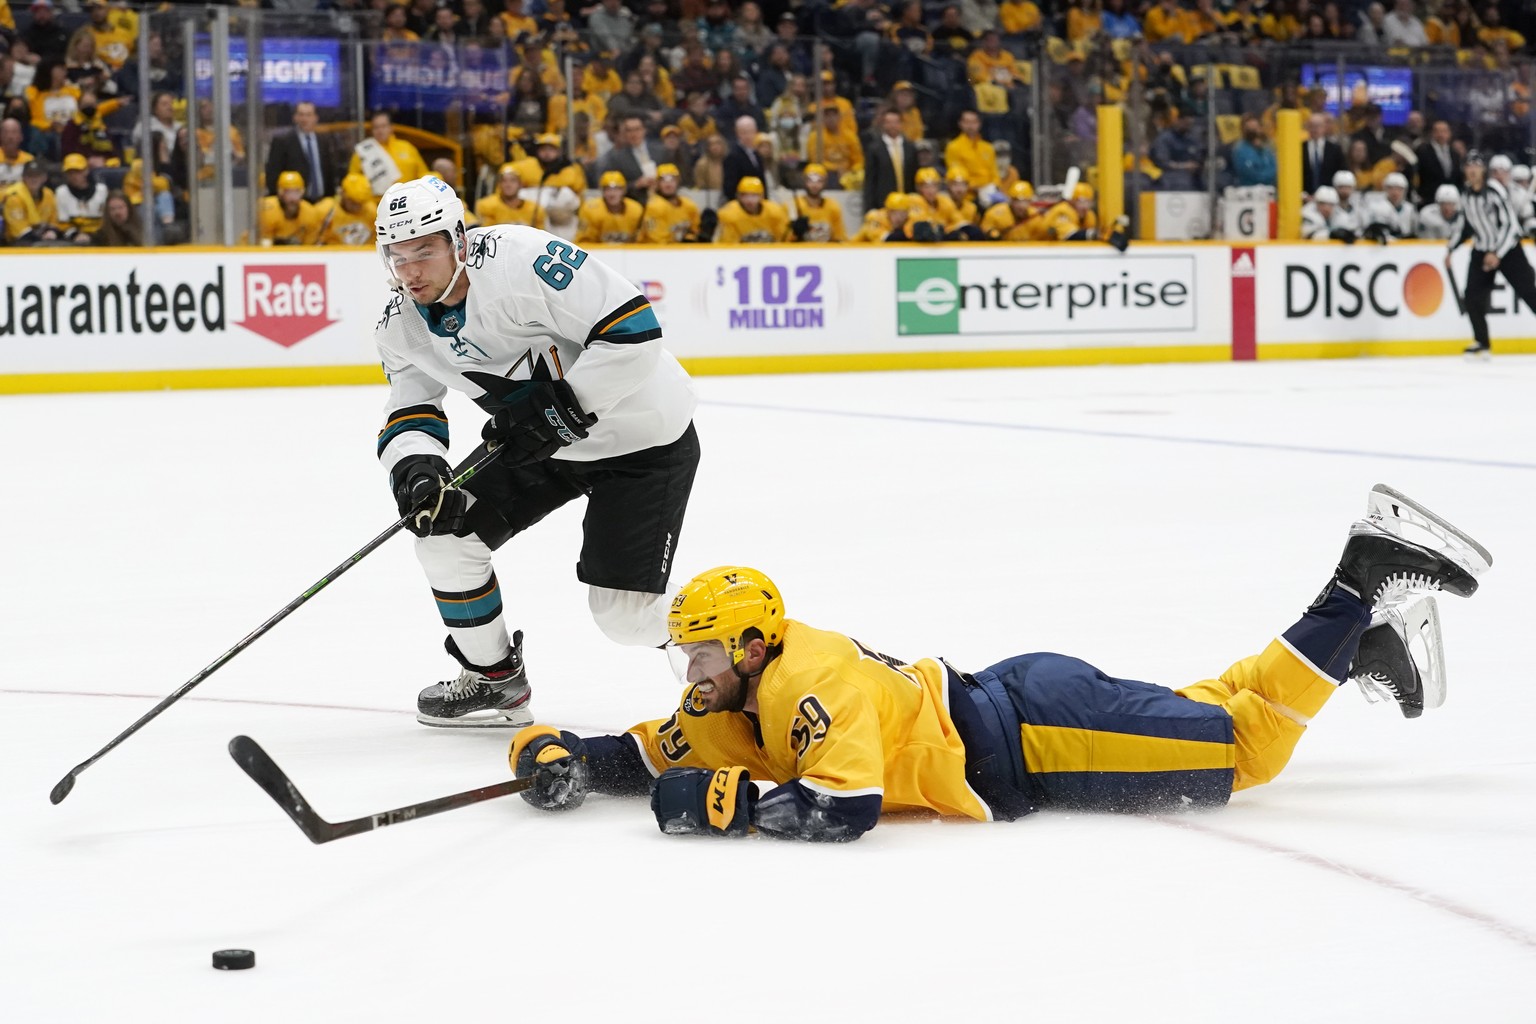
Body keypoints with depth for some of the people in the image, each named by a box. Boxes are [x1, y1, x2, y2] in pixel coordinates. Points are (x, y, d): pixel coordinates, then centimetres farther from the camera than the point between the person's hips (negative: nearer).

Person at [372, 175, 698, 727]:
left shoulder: (520, 259, -30)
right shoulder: (401, 325, -5)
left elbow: (633, 329, -31)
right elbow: (410, 415, -1)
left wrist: (562, 407, -30)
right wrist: (416, 470, -24)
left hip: (643, 437, -8)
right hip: (539, 445, 8)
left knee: (623, 608, -13)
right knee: (446, 527, -1)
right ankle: (495, 680, 18)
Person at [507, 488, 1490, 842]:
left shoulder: (809, 680, -23)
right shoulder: (736, 705, 6)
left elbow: (843, 805, -33)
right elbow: (647, 755, 13)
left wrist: (727, 802, -28)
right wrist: (556, 754, -4)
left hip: (1033, 732, -8)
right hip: (1003, 702, 8)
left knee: (1245, 743, -6)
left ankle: (1361, 587, 1)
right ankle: (1364, 639, 23)